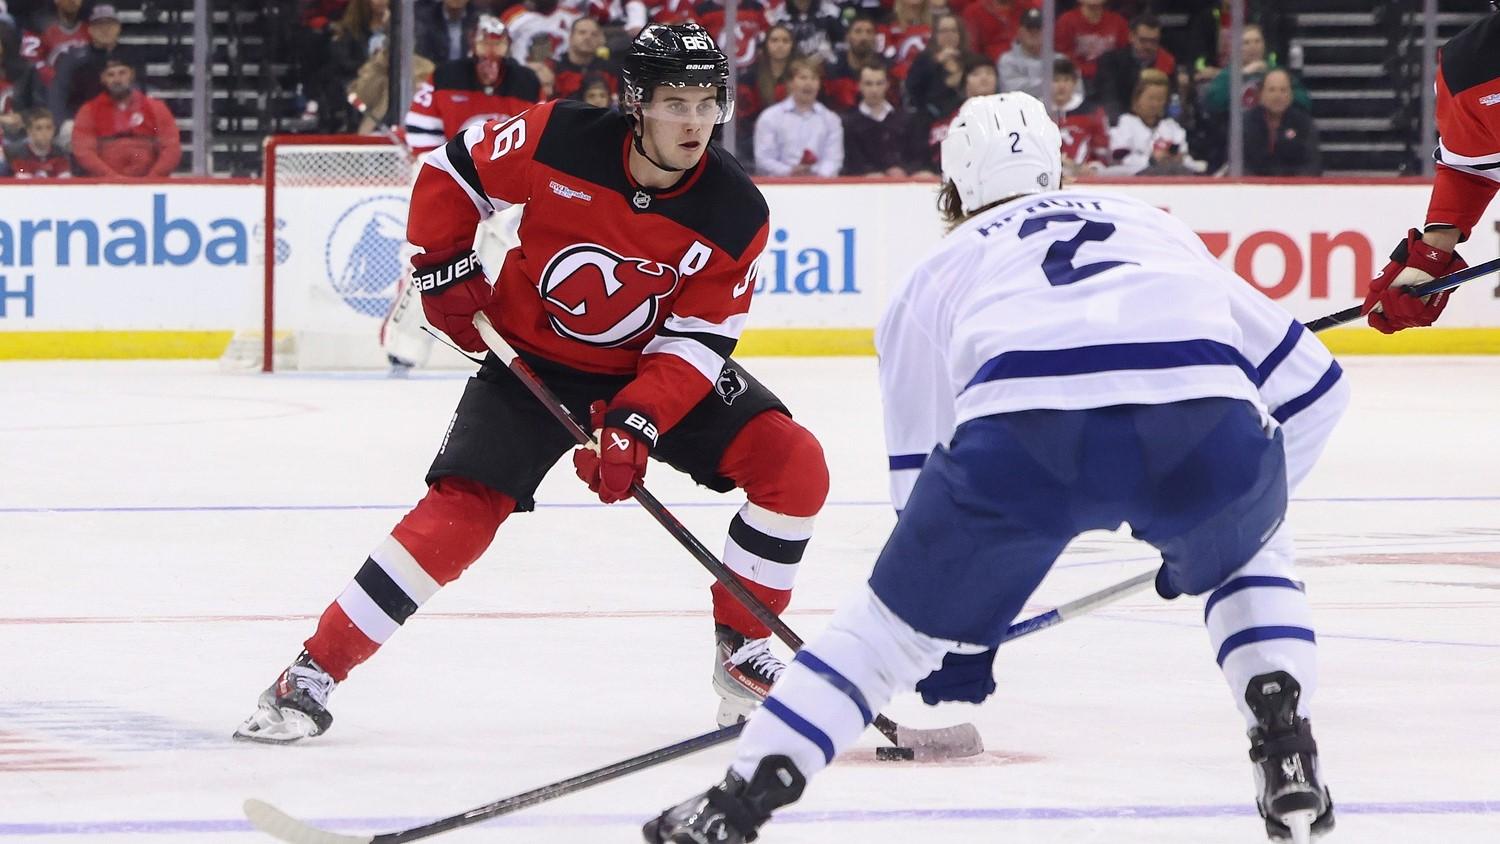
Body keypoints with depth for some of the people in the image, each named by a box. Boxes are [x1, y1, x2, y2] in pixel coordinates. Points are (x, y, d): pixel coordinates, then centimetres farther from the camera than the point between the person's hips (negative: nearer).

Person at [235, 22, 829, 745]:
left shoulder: (737, 216, -19)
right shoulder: (558, 140, -22)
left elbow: (695, 341, -18)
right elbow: (451, 170, -5)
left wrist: (636, 427, -30)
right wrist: (443, 268, -9)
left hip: (655, 367, 2)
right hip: (531, 357, -2)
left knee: (794, 464, -15)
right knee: (461, 509, -20)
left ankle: (744, 653, 0)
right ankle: (313, 675, -12)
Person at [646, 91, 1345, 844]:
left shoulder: (939, 272, 36)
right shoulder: (1156, 227, 39)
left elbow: (924, 475, 38)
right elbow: (1309, 384, 35)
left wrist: (953, 653, 49)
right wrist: (1238, 502, 48)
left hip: (1021, 428, -1)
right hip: (1204, 417, 1)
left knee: (901, 614, 22)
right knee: (1249, 558, 35)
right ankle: (1286, 754, 15)